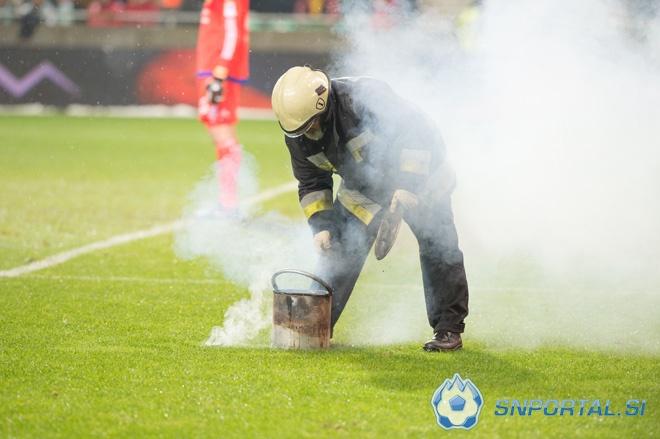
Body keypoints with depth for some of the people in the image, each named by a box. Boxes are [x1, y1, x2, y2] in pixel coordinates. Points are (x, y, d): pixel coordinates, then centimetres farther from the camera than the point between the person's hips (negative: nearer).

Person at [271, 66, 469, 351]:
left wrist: (405, 192, -35)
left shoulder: (365, 98, -36)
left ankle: (448, 330, -3)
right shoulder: (298, 136, -15)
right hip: (363, 187, 5)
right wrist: (321, 225, -12)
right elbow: (311, 184, 0)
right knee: (340, 250, -3)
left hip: (418, 171, -5)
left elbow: (416, 135, -33)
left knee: (437, 248, -12)